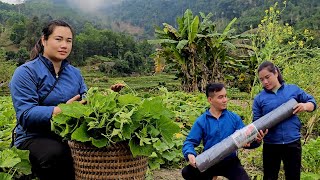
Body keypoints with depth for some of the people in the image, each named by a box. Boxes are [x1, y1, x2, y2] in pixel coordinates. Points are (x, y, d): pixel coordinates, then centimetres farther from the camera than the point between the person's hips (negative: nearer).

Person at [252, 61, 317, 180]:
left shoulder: (293, 89, 1)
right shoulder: (259, 98, 0)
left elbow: (312, 102, 10)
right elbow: (257, 122, 1)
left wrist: (305, 106, -13)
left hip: (293, 142, 0)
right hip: (270, 144, 0)